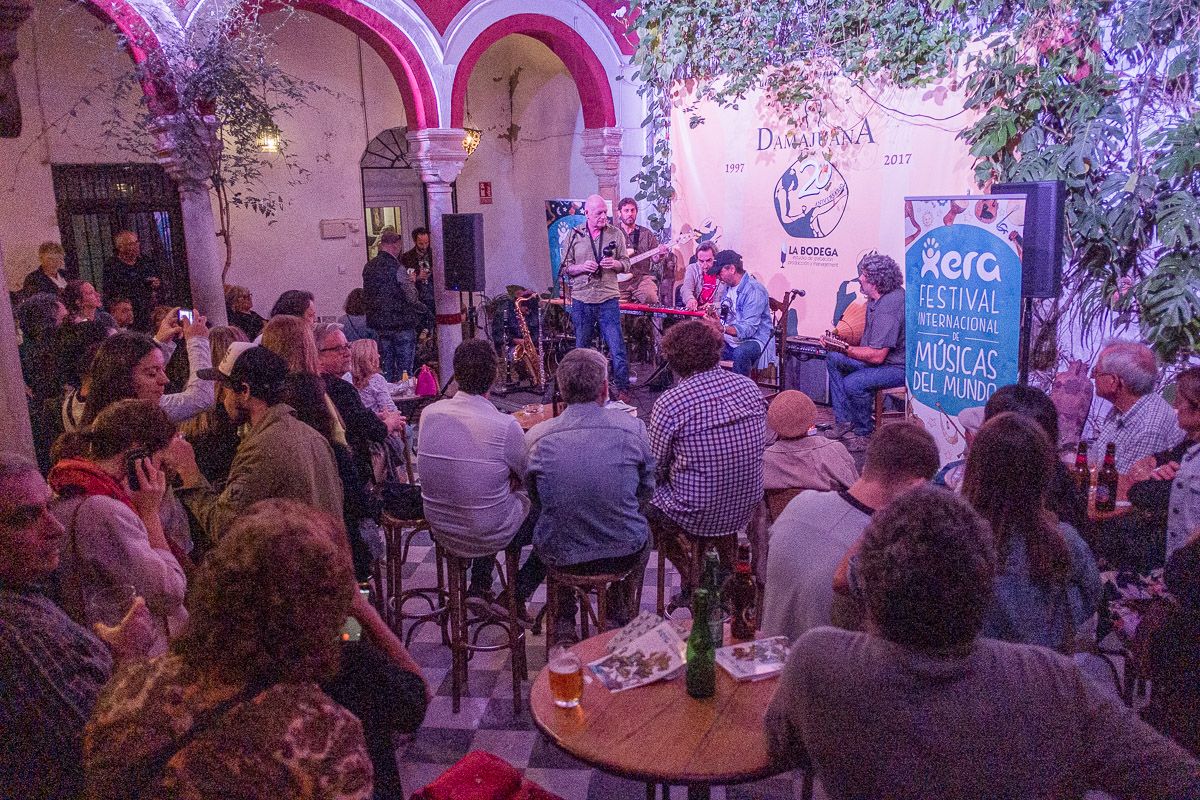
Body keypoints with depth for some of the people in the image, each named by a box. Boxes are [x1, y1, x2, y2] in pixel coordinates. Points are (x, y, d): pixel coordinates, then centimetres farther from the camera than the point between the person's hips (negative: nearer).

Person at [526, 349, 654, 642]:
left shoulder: (537, 437, -14)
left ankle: (564, 622, 36)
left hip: (559, 558, 0)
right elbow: (647, 490, 1)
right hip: (624, 554, 0)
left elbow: (535, 499, 3)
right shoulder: (633, 428, -14)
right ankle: (621, 614, 41)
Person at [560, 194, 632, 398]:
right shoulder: (574, 235, 5)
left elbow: (626, 264, 10)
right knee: (581, 348, 9)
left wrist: (615, 264, -12)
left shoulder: (616, 234, 6)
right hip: (581, 300, 1)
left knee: (617, 348, -5)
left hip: (608, 299, -1)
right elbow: (565, 267, 6)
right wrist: (582, 267, -13)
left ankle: (623, 389, 6)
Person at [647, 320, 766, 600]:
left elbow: (656, 470, -10)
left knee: (647, 499, 23)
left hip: (697, 516, -5)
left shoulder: (668, 404, -20)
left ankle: (692, 581, 25)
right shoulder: (749, 387, -4)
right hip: (746, 507, 5)